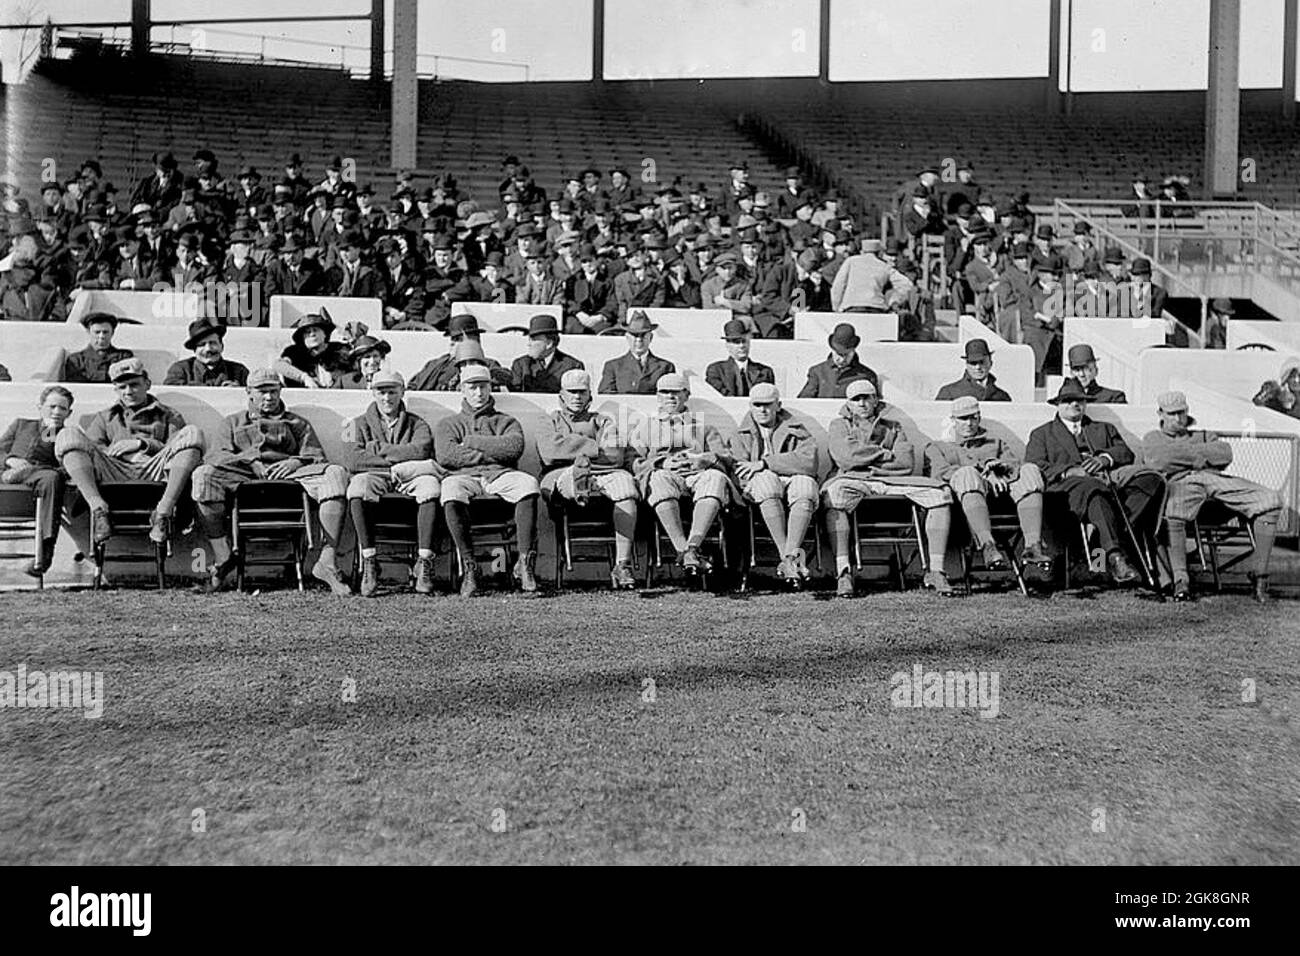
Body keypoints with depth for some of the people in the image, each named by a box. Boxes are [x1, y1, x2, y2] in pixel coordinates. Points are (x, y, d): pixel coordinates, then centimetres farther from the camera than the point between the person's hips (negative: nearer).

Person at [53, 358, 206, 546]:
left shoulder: (169, 416, 27)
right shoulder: (105, 418, 33)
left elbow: (176, 451, 11)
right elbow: (92, 448, 17)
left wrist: (142, 443, -3)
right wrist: (110, 450, -5)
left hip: (154, 471, -1)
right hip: (113, 472, 1)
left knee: (192, 433, -26)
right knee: (68, 435, -19)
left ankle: (163, 511, -39)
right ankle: (98, 508, -35)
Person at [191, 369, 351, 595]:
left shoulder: (298, 423, 31)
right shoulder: (233, 422, 31)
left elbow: (317, 458, 17)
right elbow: (218, 457, 14)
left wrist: (297, 462, -7)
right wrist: (249, 459, -7)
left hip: (289, 477, 0)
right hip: (240, 478, 0)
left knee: (336, 473, -30)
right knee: (203, 475, -32)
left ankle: (327, 561, -36)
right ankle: (222, 557, -26)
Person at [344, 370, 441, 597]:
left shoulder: (417, 424, 18)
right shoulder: (358, 425, 17)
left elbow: (421, 451, -6)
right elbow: (352, 460, -3)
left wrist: (378, 450, -2)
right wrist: (399, 462, -9)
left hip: (409, 482, 0)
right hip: (374, 478, 0)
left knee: (430, 485, -34)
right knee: (359, 486, -35)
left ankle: (424, 564, -33)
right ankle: (369, 564, -29)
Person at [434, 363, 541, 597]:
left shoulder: (507, 422, 26)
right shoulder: (447, 424, 25)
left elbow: (515, 447, 1)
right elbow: (445, 456, 2)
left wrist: (471, 441, 3)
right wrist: (492, 453, 1)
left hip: (501, 475, 1)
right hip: (464, 476, 0)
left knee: (528, 484, -34)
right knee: (451, 490, -37)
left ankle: (525, 564, -30)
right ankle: (469, 567, -28)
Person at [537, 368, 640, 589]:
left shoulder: (604, 422, 27)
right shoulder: (551, 422, 26)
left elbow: (616, 456, 6)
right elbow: (549, 451, 1)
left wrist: (575, 450, 1)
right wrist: (593, 448, 0)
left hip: (604, 475, 0)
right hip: (563, 476, 0)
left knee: (624, 482, -33)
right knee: (574, 471, -36)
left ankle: (623, 565, -40)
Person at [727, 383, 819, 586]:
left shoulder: (796, 430, 11)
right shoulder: (741, 436, 18)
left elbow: (809, 461, -9)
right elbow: (739, 472, 5)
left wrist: (765, 463, -14)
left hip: (795, 480, 0)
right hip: (759, 484, 0)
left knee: (805, 486, -36)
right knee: (766, 480, -36)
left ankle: (790, 555, -47)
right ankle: (791, 556, -41)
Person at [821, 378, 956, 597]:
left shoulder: (893, 427, 25)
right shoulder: (839, 425, 19)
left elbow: (906, 464, 6)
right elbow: (847, 456, -3)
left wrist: (867, 460, -2)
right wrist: (886, 454, 4)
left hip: (891, 481, 3)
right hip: (853, 480, -3)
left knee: (941, 493, -20)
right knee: (832, 493, -39)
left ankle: (936, 571, -21)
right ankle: (843, 573, -39)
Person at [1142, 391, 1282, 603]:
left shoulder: (1204, 436, 35)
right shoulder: (1153, 438, 29)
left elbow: (1225, 455, 11)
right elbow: (1161, 460, 2)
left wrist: (1184, 452, 6)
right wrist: (1202, 455, 8)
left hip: (1216, 479, 4)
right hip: (1181, 482, -4)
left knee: (1271, 500, -22)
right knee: (1172, 512, -42)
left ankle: (1259, 574, -20)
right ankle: (1180, 581, -37)